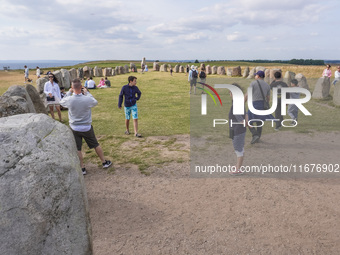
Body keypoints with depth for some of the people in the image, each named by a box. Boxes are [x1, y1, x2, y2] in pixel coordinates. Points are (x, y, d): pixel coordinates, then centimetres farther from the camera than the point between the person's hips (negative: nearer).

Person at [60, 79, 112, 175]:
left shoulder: (69, 100, -18)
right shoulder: (87, 99, -19)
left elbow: (62, 102, 6)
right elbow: (95, 102, 4)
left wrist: (69, 92, 14)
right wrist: (87, 92, 9)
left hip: (74, 128, 0)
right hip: (87, 127, 0)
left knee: (77, 149, 11)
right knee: (96, 145, 16)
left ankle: (82, 168, 17)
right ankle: (104, 162, 30)